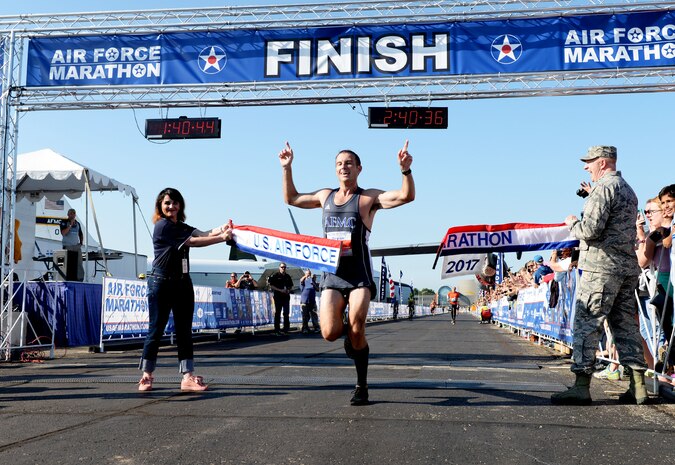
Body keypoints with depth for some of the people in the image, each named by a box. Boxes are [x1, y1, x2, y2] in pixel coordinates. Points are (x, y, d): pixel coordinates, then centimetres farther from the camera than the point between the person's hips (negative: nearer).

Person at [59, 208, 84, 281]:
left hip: (77, 246, 5)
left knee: (79, 263, 0)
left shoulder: (77, 223, 15)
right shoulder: (64, 222, -2)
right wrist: (70, 225, -16)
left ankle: (80, 278, 4)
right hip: (68, 246, -5)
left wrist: (81, 242, 12)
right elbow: (63, 233, -16)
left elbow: (81, 234, 26)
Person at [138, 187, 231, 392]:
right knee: (156, 330, -1)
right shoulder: (162, 226, -8)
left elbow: (203, 234, -3)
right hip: (161, 283, -7)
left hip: (183, 283, 7)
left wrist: (221, 229, -22)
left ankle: (188, 377, 3)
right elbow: (192, 241, -16)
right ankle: (146, 376, 10)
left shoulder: (182, 227, 15)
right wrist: (221, 238, -19)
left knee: (184, 331, 3)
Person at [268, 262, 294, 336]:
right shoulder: (275, 276, -3)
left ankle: (286, 329, 15)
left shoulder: (288, 276, 12)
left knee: (286, 313, 6)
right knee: (277, 313, -1)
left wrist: (288, 290, -1)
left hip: (286, 296, 5)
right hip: (278, 297, -5)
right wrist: (280, 290, -16)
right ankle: (277, 331, 1)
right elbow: (271, 286, -8)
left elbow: (291, 286, 21)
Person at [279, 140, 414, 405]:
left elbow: (406, 196, -12)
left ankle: (362, 386, 7)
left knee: (356, 330, -11)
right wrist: (286, 168, 20)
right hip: (331, 274, 4)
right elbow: (291, 199, 28)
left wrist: (405, 171, -29)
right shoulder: (325, 196, 15)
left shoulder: (369, 198, 1)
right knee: (329, 333, -11)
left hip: (359, 275, -3)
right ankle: (348, 332, 26)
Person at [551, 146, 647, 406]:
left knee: (586, 324, -7)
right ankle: (638, 387, 7)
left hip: (602, 266, -9)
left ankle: (582, 386, -10)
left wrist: (573, 223, 2)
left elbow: (590, 230, -18)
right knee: (626, 324, 9)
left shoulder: (603, 188, -10)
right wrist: (580, 224, 20)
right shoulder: (628, 190, 21)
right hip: (628, 267, 9)